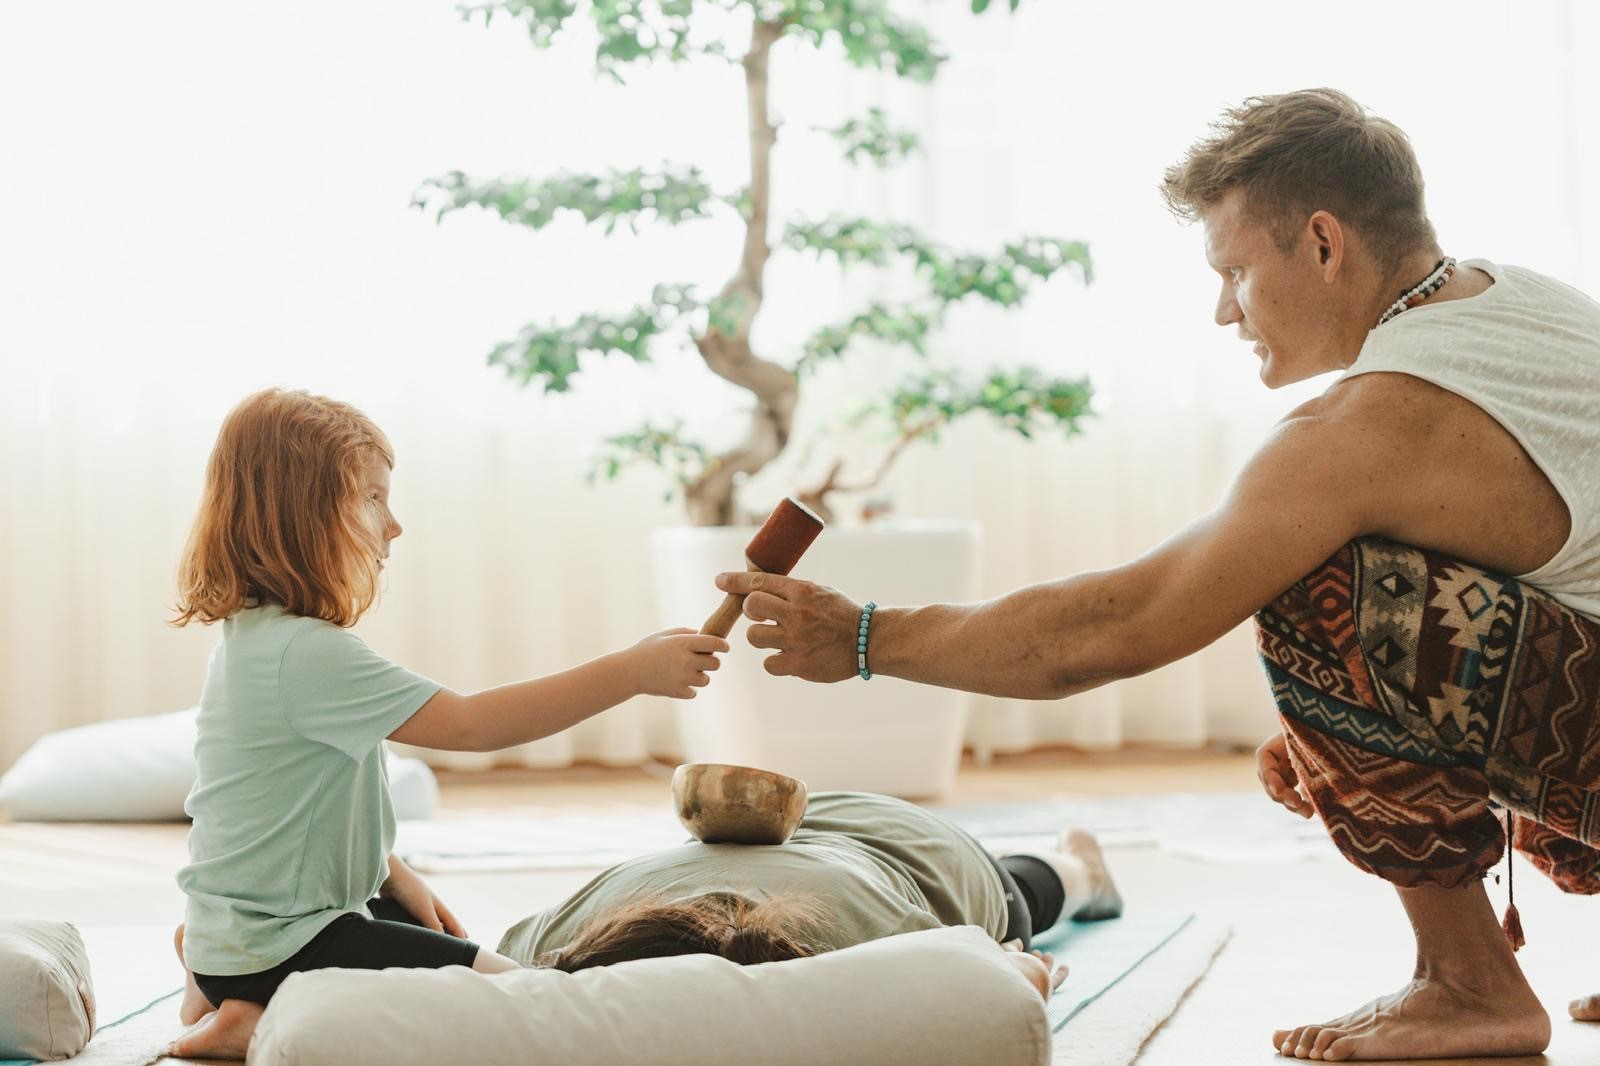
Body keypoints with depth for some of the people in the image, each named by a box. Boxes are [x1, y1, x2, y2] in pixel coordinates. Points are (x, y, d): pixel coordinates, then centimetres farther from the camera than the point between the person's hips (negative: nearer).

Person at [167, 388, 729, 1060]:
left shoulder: (255, 636, 7)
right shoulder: (306, 653, -25)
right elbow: (470, 724, -28)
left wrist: (397, 878, 14)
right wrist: (631, 672, -26)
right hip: (277, 945, -10)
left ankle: (224, 984, 13)